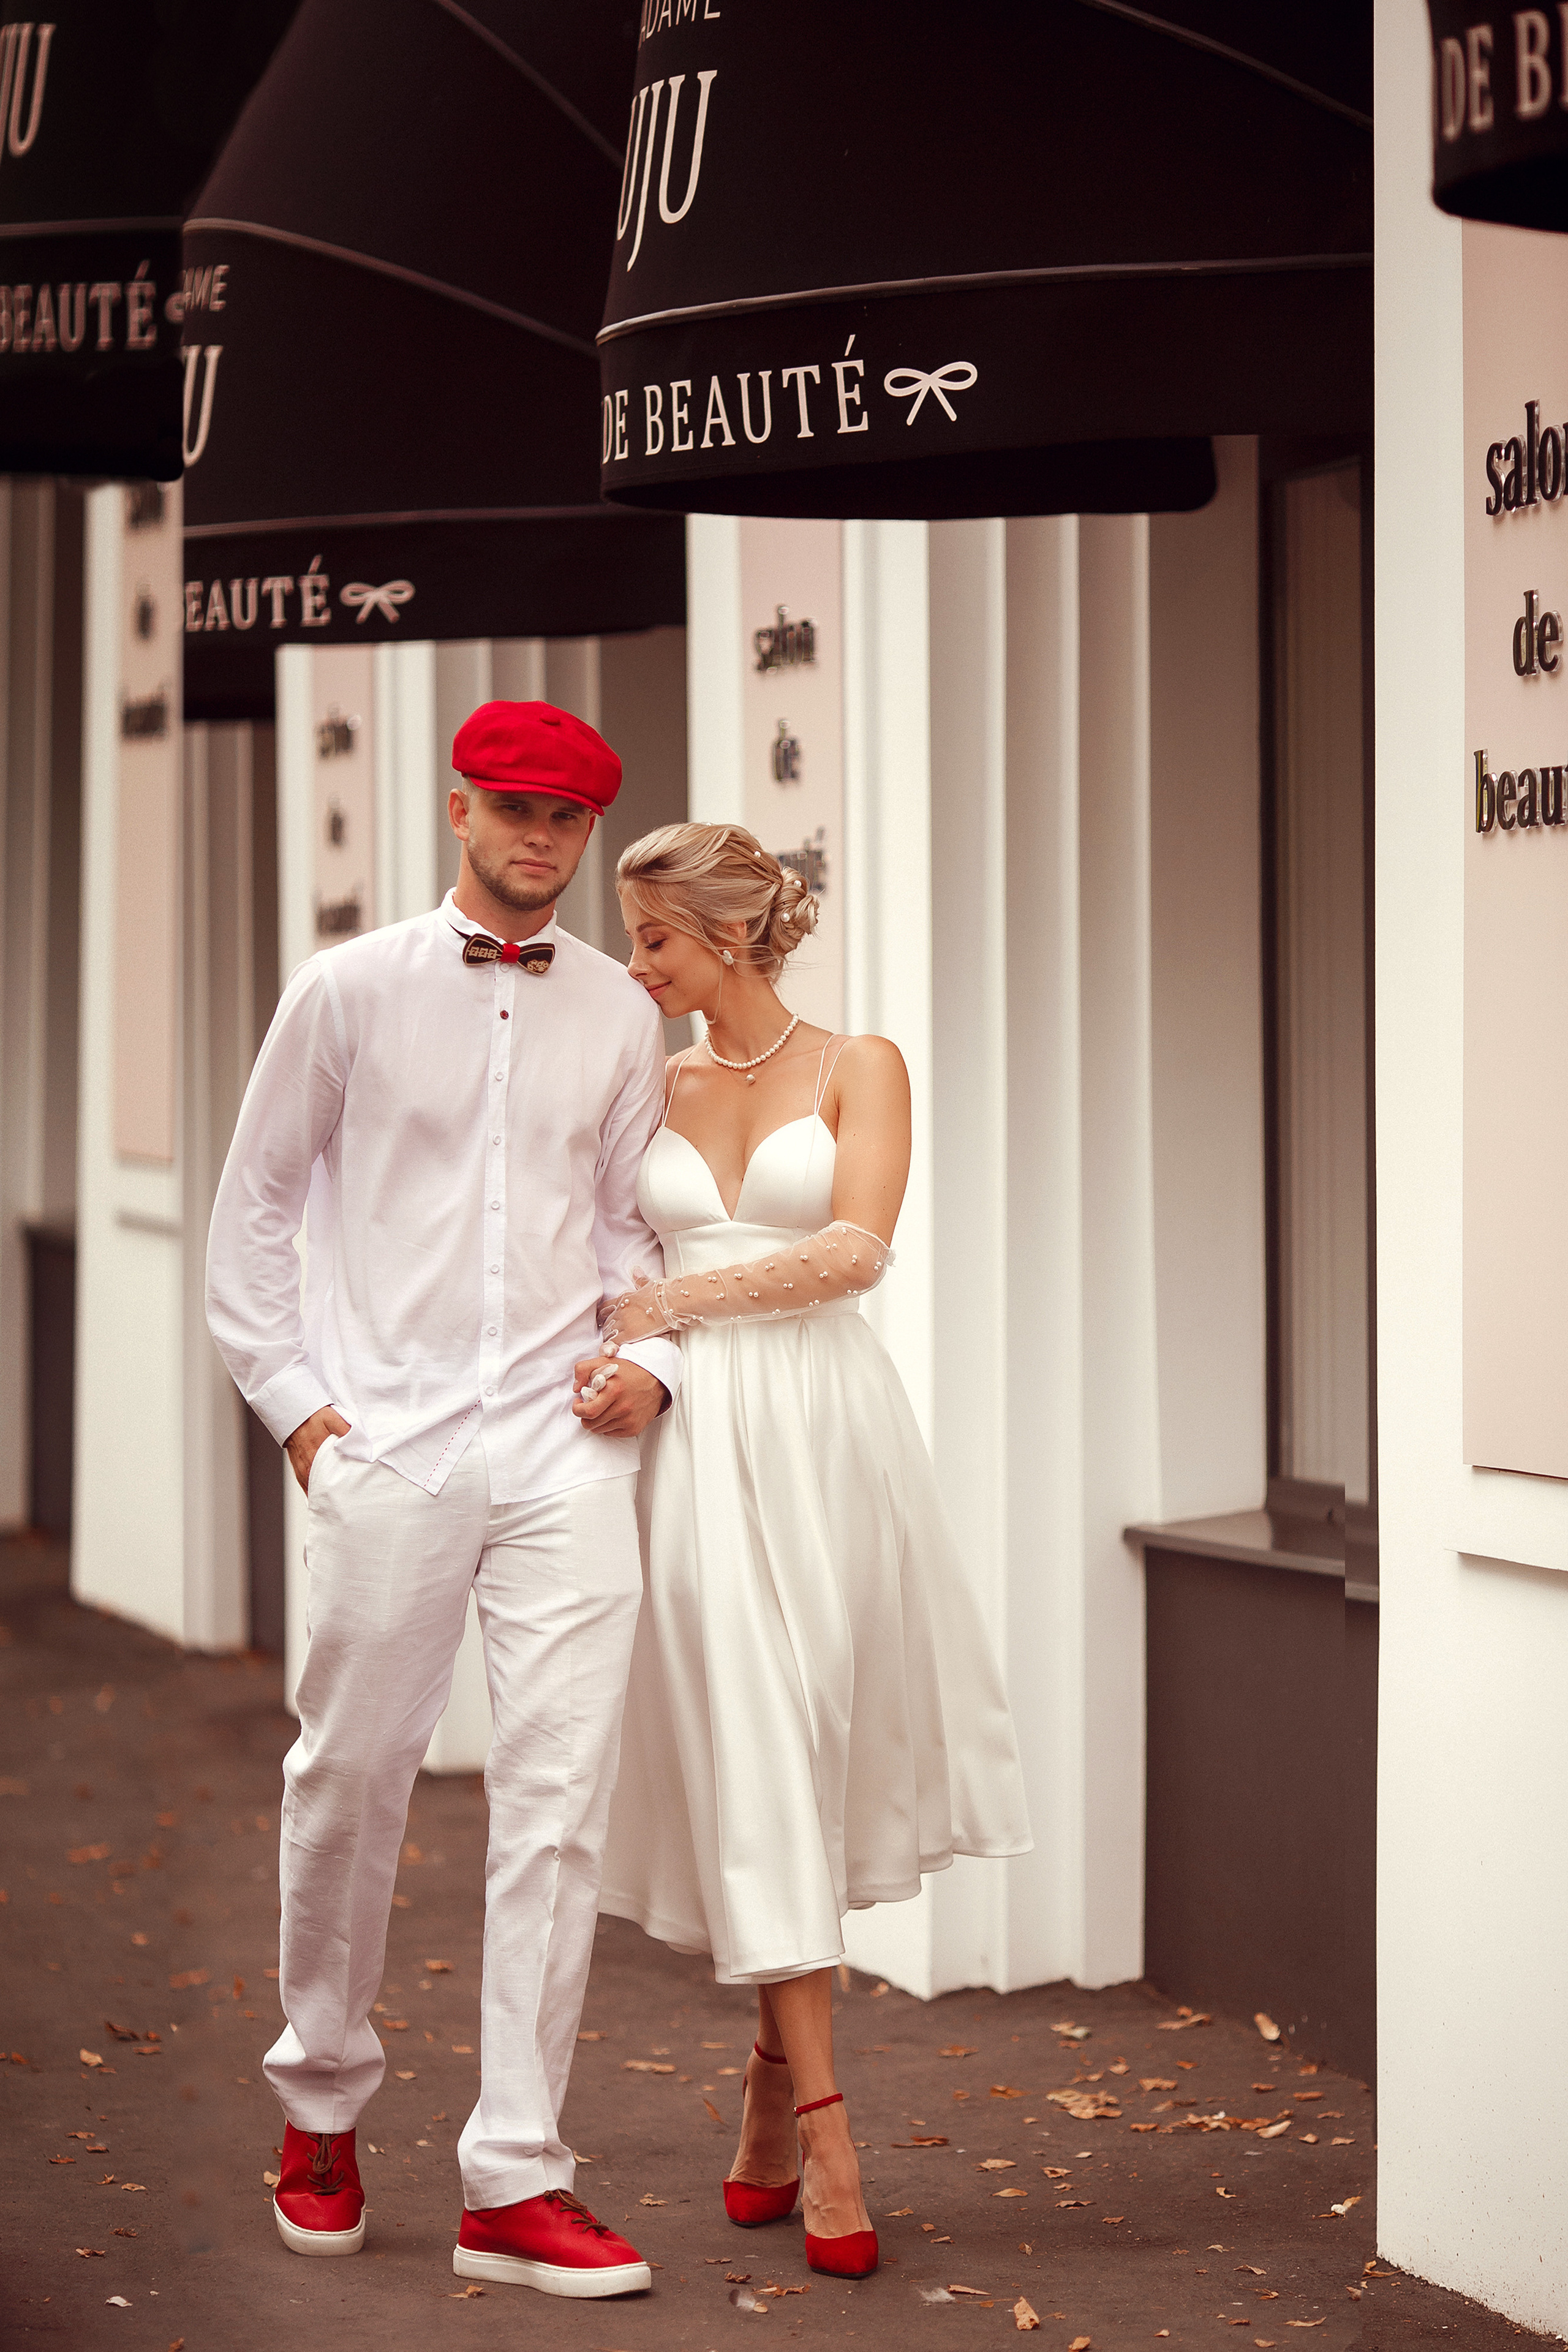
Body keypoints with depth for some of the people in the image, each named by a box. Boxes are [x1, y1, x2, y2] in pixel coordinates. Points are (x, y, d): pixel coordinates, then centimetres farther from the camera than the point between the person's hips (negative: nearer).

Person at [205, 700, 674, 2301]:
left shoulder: (620, 1017, 11)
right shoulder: (349, 993, 4)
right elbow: (253, 1206, 9)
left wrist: (654, 1360, 2)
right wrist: (291, 1397, 2)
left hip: (564, 1447, 2)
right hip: (387, 1445, -1)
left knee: (558, 1803, -6)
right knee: (349, 1785, 6)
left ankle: (516, 2182, -2)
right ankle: (323, 2101, 30)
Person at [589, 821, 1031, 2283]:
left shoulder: (856, 1068, 3)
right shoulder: (649, 1089, 14)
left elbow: (857, 1247, -9)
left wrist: (678, 1302, -9)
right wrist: (622, 1359, -3)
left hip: (827, 1427, -2)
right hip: (697, 1439, 2)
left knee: (816, 1753, 1)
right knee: (748, 1758, -4)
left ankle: (773, 2073, 19)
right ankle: (823, 2131, -3)